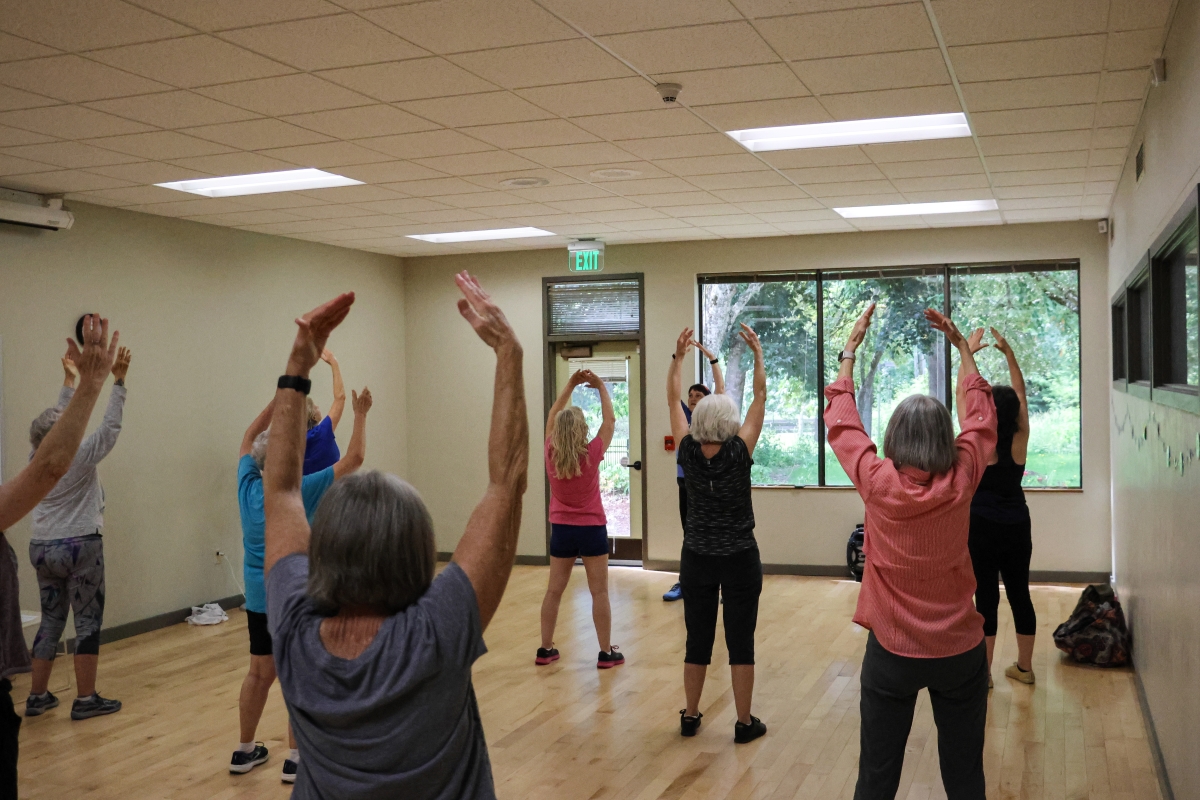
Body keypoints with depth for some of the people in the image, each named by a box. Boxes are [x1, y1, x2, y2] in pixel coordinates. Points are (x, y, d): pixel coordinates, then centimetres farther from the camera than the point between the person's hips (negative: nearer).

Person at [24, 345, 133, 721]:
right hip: (79, 548, -7)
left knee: (51, 620, 15)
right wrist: (118, 382, -14)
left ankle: (37, 697, 20)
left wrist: (70, 382, 21)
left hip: (42, 548, 7)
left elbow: (59, 420, 14)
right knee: (88, 622, 1)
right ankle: (85, 700, 3)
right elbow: (111, 425, -13)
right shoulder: (80, 458, -15)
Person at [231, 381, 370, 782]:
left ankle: (245, 750, 24)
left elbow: (249, 438, 16)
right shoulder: (301, 492, -17)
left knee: (260, 672, 17)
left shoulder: (248, 486, -2)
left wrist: (277, 400, 17)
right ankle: (296, 759, 6)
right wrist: (361, 414, -3)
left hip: (258, 595, 6)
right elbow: (354, 457, -14)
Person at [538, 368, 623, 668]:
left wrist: (571, 384, 8)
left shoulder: (550, 454, -8)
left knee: (554, 590, 10)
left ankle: (545, 649, 15)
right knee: (599, 592, 3)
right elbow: (609, 420, -4)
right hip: (591, 530, -3)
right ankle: (606, 653, 6)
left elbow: (552, 415, 6)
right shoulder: (591, 455, -15)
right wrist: (601, 387, 5)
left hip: (561, 529, 3)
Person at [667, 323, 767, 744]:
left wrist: (678, 356, 5)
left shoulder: (688, 453, -8)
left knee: (697, 639, 11)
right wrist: (758, 353, -2)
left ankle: (690, 717, 21)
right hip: (740, 560, -3)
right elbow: (760, 398, -8)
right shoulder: (739, 453, -15)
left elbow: (673, 400, 1)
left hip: (696, 559, 3)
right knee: (740, 641, 4)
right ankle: (744, 723, 11)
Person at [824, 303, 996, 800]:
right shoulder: (961, 481, -9)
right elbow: (980, 416, 9)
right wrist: (961, 346, 18)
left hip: (892, 652, -1)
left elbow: (841, 420, 4)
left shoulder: (877, 482, -12)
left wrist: (850, 349, 14)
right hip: (960, 651, 1)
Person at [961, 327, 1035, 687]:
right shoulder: (1020, 442, -7)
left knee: (986, 598, 1)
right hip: (1017, 527, 4)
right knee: (1020, 595, 12)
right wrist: (1009, 353, 6)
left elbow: (963, 394, -8)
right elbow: (1020, 393, 4)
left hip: (982, 529, -3)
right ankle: (1024, 667, 22)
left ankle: (983, 672, 7)